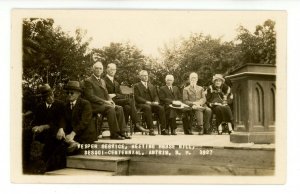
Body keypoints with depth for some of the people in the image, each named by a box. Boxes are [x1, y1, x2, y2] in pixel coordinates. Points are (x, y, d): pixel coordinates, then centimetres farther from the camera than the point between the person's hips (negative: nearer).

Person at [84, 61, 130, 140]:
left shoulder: (102, 81, 24)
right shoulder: (88, 81, -3)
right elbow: (90, 96, -14)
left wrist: (110, 101, -3)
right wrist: (104, 101, -19)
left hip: (104, 104, 8)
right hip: (94, 105, -8)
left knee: (119, 108, -15)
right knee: (110, 109, -32)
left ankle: (121, 132, -17)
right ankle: (114, 134, -28)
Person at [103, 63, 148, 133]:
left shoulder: (116, 83, 26)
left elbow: (122, 96, 15)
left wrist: (115, 95, -6)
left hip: (116, 100, 6)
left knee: (127, 107, -27)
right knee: (130, 101, -25)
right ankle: (137, 124, -25)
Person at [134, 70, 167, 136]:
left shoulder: (152, 86, 25)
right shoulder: (136, 86, 8)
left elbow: (155, 96, 17)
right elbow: (137, 97, -5)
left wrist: (156, 102, -7)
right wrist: (146, 102, -18)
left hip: (152, 104, 5)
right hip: (141, 104, -5)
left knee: (161, 108, -25)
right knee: (148, 107, -39)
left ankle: (163, 129, -28)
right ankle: (151, 129, -42)